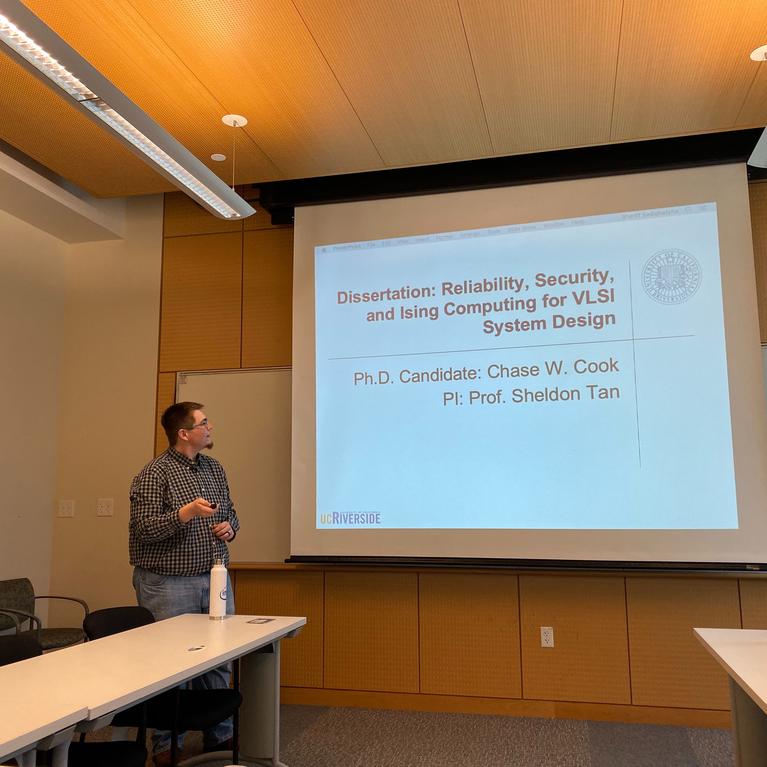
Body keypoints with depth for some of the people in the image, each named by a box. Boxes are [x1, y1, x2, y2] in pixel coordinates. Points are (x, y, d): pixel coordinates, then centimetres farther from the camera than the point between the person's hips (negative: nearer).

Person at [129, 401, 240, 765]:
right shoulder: (153, 474, -11)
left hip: (215, 578, 6)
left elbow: (230, 512, 19)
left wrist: (229, 527, -3)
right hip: (168, 584, -6)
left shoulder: (215, 468, 10)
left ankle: (220, 735, 27)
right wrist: (187, 512, -28)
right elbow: (144, 529, -17)